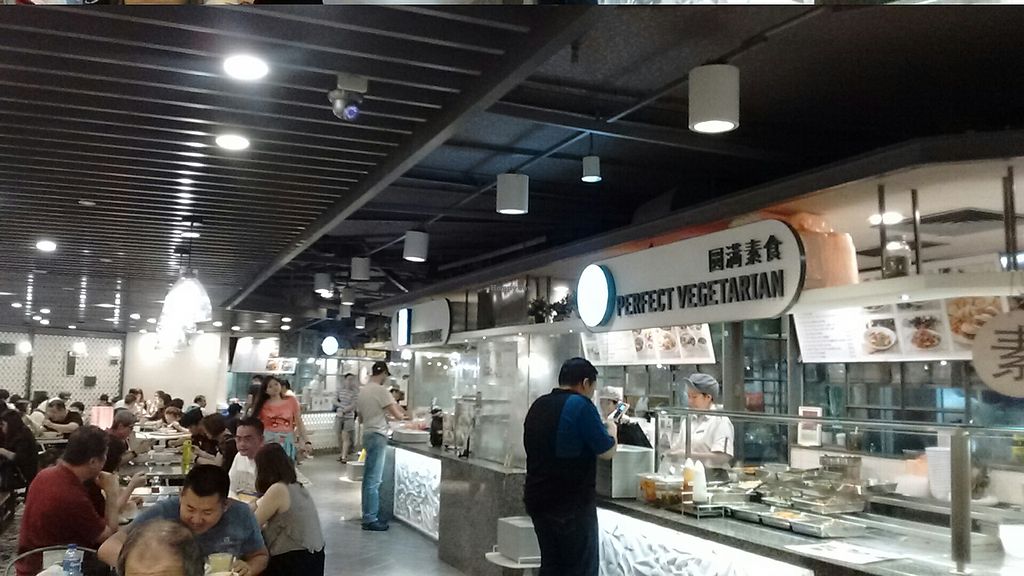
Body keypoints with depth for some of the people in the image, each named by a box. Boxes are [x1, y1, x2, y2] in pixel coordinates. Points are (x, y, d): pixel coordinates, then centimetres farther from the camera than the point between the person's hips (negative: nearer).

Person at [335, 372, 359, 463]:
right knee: (339, 436, 8)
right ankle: (343, 453, 22)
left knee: (345, 436, -10)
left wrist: (344, 411, -18)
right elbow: (335, 400, 2)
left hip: (349, 416, -4)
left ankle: (344, 456, -10)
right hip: (339, 416, 4)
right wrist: (343, 406, -13)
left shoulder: (355, 392, -8)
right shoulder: (339, 389, 2)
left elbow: (353, 405, -11)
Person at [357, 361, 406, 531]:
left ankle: (369, 515, 23)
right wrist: (402, 413, 6)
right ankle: (370, 520, 0)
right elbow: (398, 415, -16)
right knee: (374, 480, -4)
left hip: (367, 434, 9)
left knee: (369, 479, 15)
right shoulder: (380, 390, -15)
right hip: (377, 436, -9)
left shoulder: (362, 391, 11)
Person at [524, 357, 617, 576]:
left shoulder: (538, 406, 10)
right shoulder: (580, 405, -14)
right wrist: (611, 429, 10)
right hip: (573, 503, -8)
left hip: (538, 500, 8)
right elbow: (607, 452, -11)